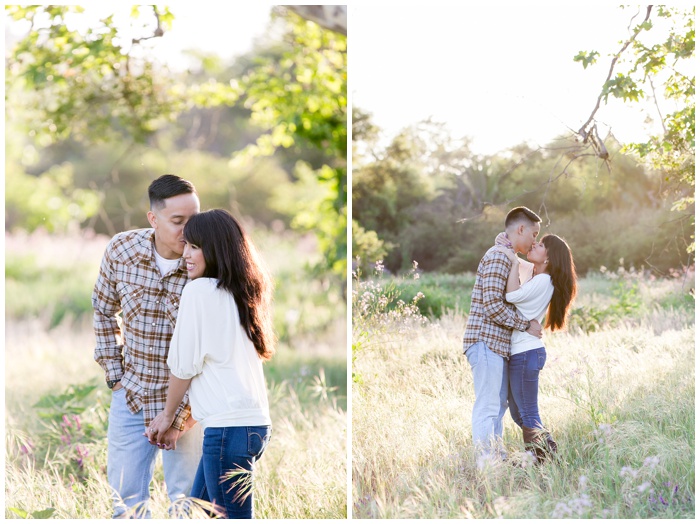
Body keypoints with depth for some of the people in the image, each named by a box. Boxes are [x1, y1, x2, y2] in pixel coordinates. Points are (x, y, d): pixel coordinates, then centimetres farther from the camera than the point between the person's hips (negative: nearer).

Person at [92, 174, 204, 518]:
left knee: (186, 500, 5)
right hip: (131, 396, 3)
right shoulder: (121, 250, -10)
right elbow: (104, 311, 9)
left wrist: (184, 412, -13)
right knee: (125, 496, 11)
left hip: (187, 399, -3)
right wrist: (114, 372, 4)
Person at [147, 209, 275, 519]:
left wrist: (167, 415, 10)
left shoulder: (199, 290, -8)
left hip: (228, 427, -9)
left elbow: (184, 364, -5)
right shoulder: (238, 293, 16)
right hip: (254, 423, 9)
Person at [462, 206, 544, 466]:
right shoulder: (497, 257, -14)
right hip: (486, 340, -11)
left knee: (499, 403, 15)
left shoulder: (507, 259, 20)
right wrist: (526, 324, -13)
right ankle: (485, 463, -8)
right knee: (487, 406, -9)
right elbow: (493, 304, -21)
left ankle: (496, 457, 22)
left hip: (497, 344, 11)